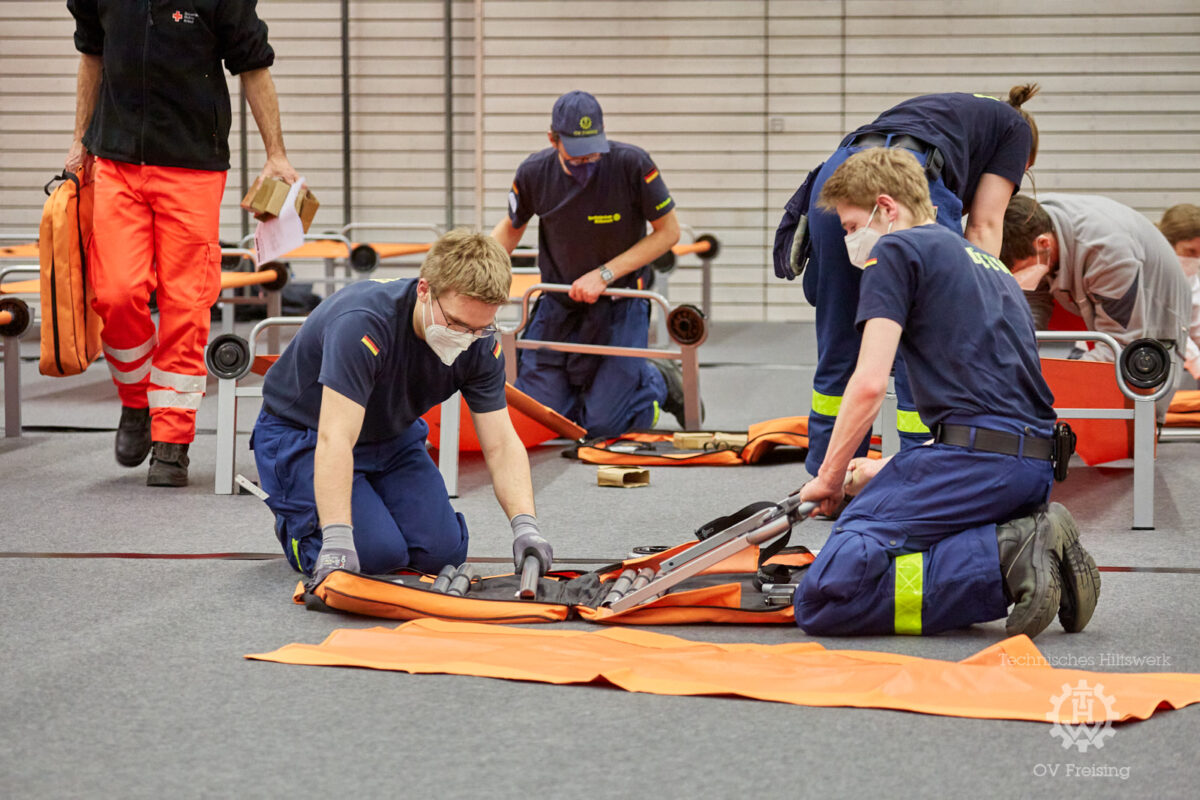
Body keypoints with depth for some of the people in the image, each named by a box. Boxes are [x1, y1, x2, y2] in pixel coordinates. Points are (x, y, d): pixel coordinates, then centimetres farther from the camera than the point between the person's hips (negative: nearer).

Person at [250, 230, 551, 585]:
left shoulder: (481, 345, -18)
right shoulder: (363, 322, -38)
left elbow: (501, 445, -15)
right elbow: (334, 439, -44)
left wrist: (525, 526, -33)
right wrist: (338, 542, -53)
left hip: (390, 435, 6)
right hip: (302, 436, -6)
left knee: (444, 550, -11)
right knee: (378, 552, -23)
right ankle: (295, 522, 8)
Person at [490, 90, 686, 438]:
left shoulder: (632, 164, -20)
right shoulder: (534, 173, -10)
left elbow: (668, 231, -10)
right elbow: (511, 227, 11)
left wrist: (604, 274, -17)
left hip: (619, 304, -3)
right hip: (558, 304, 3)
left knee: (602, 425, -10)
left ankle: (661, 382, 21)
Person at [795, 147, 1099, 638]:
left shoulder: (897, 250, 4)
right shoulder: (986, 263, 31)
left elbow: (870, 384, -6)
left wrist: (830, 477, 7)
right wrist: (888, 472, 37)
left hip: (979, 455, -9)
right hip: (1037, 464, 9)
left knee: (821, 599, -16)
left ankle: (1005, 558, -22)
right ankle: (1025, 550, -1)